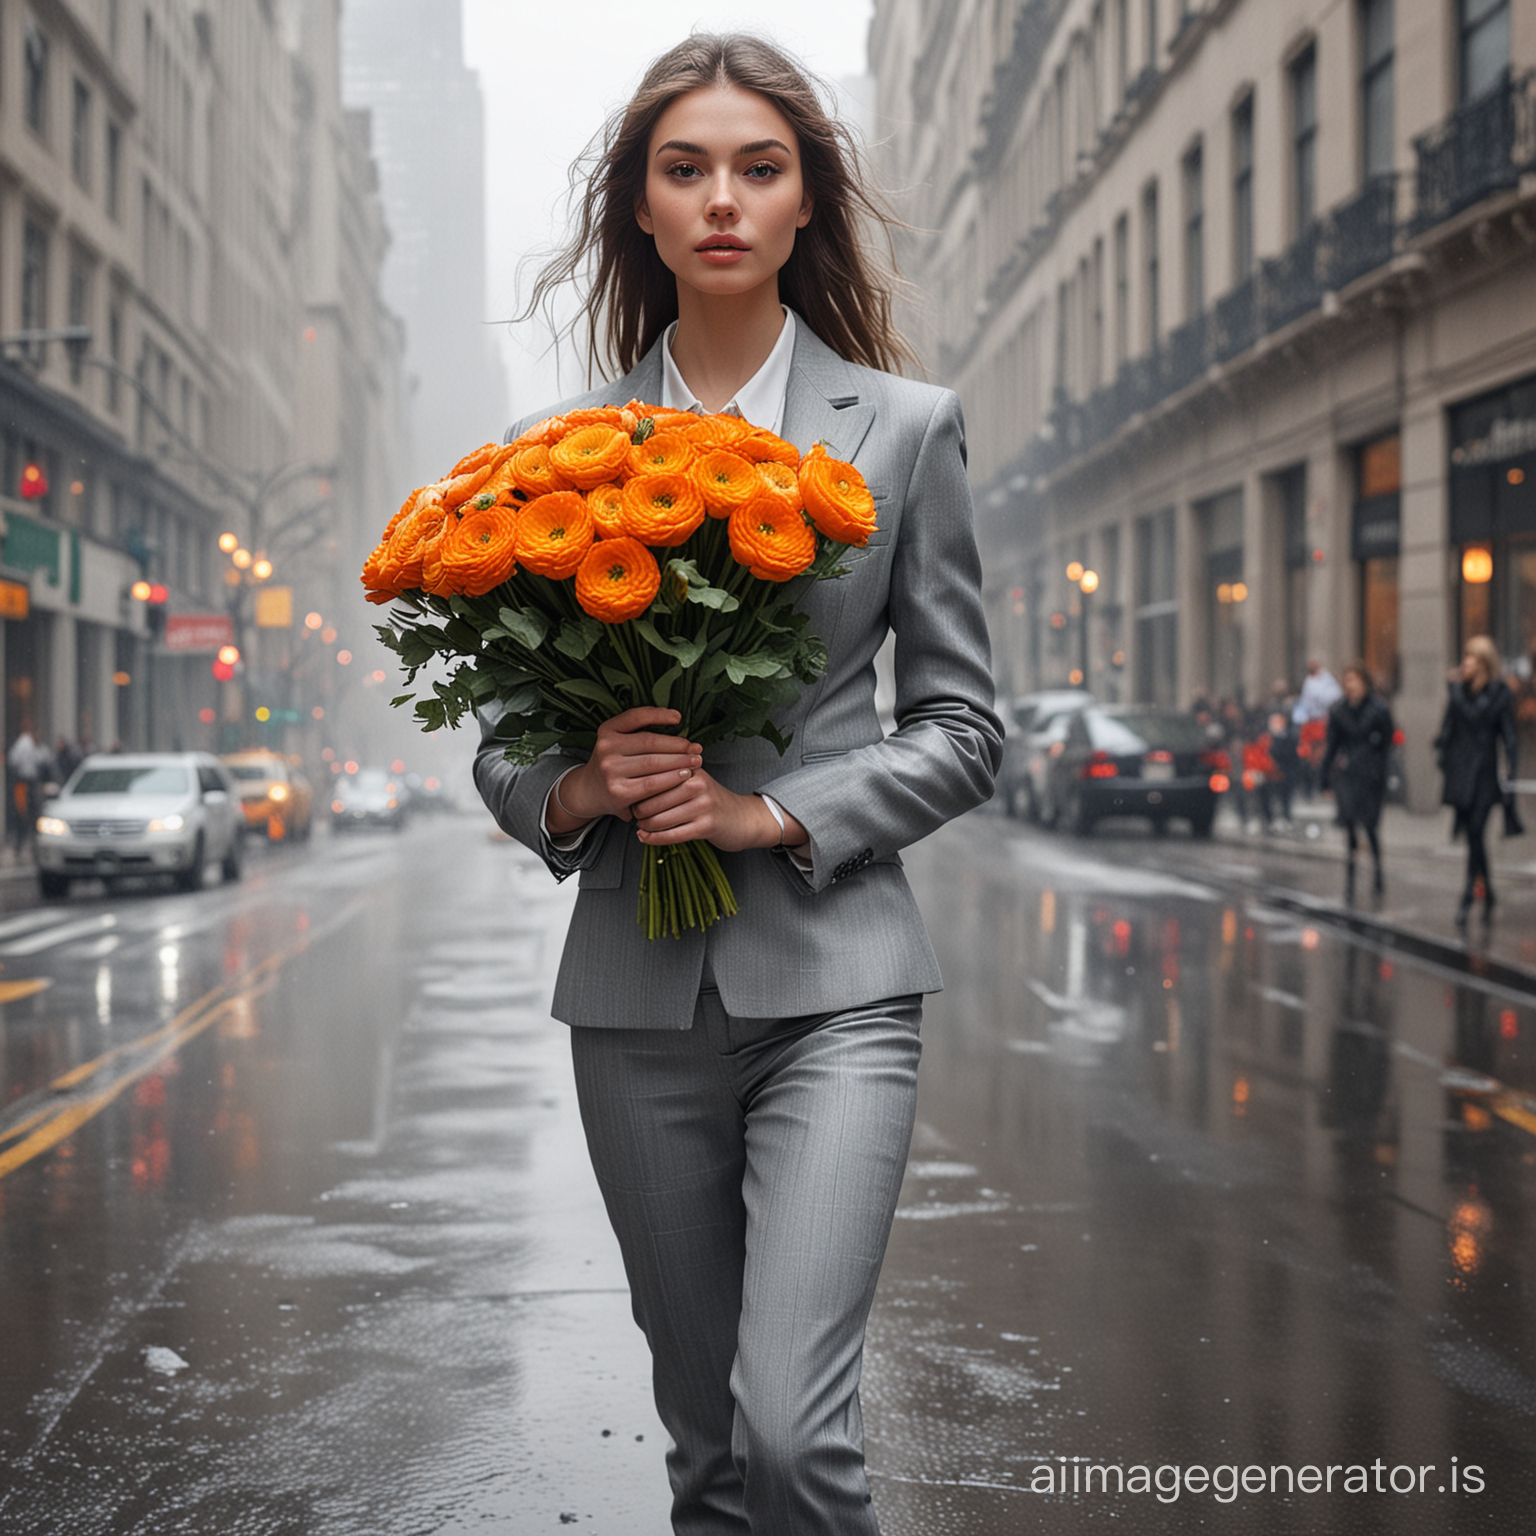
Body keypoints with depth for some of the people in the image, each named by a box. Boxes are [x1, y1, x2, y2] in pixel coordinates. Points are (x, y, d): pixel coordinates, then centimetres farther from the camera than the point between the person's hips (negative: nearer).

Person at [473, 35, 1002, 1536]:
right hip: (641, 992, 3)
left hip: (831, 976, -2)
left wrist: (773, 813, -11)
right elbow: (503, 740, 10)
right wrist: (576, 790, -12)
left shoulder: (903, 427, 3)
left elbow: (960, 726, 3)